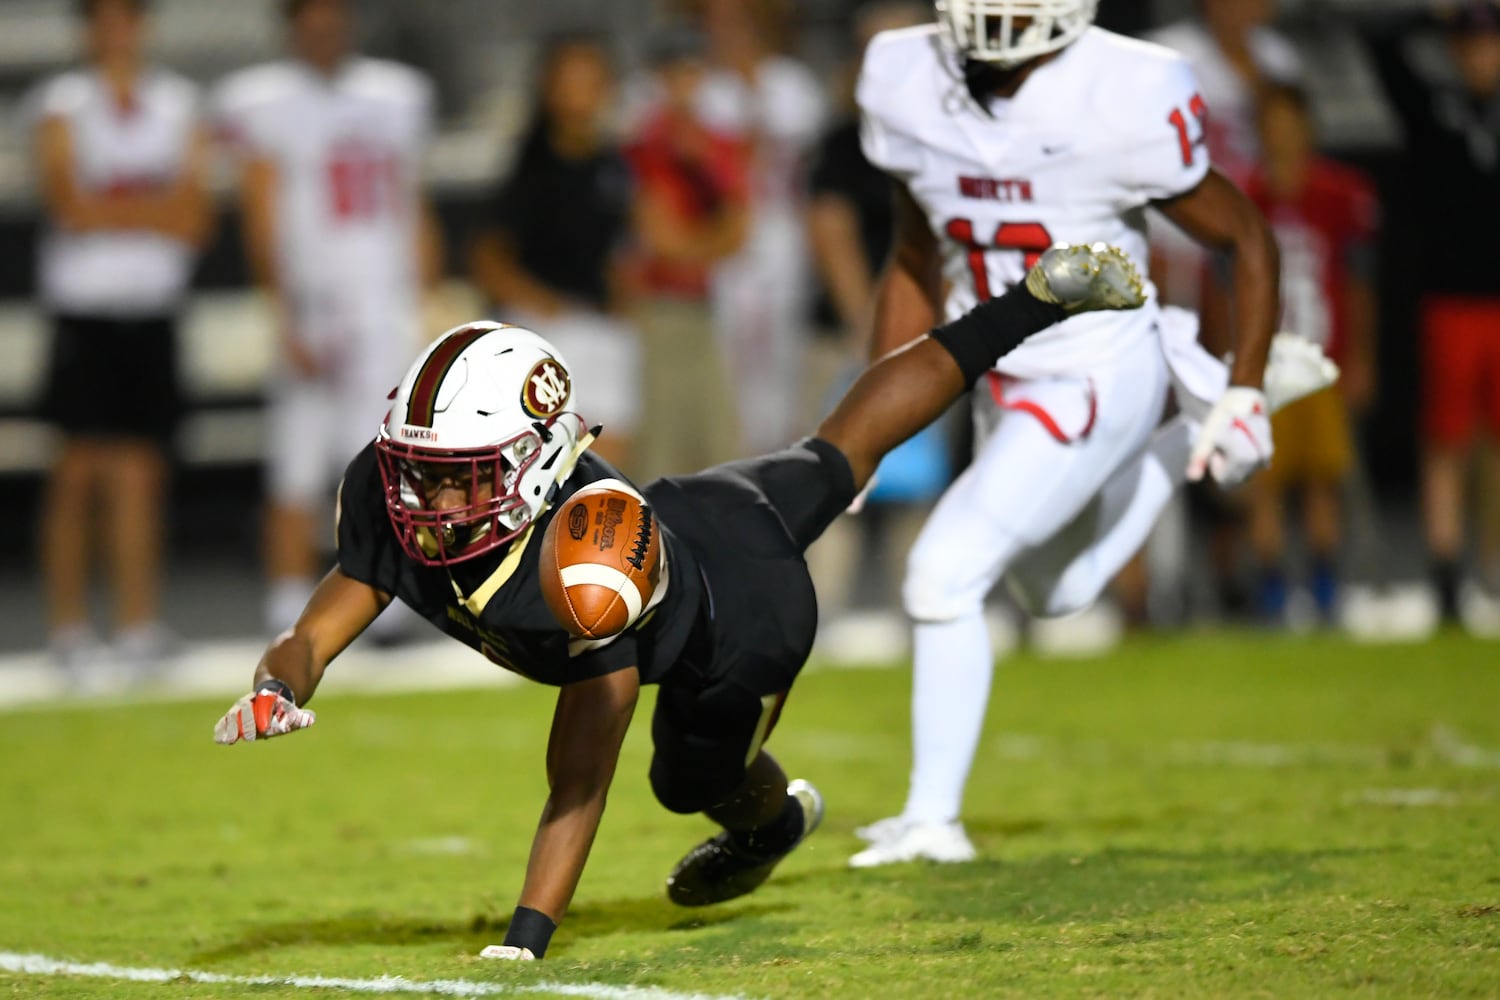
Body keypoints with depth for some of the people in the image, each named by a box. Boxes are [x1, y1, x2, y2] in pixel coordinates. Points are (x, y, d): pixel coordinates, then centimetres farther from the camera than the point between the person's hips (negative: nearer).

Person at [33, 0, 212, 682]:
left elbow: (194, 217, 4)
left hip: (153, 309, 3)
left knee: (138, 472, 0)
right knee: (79, 469, -3)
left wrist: (108, 211, -10)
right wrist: (152, 211, -4)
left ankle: (138, 627, 0)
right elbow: (70, 208, -10)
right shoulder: (65, 102, 0)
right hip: (84, 310, -3)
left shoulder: (176, 102, 11)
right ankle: (69, 629, 2)